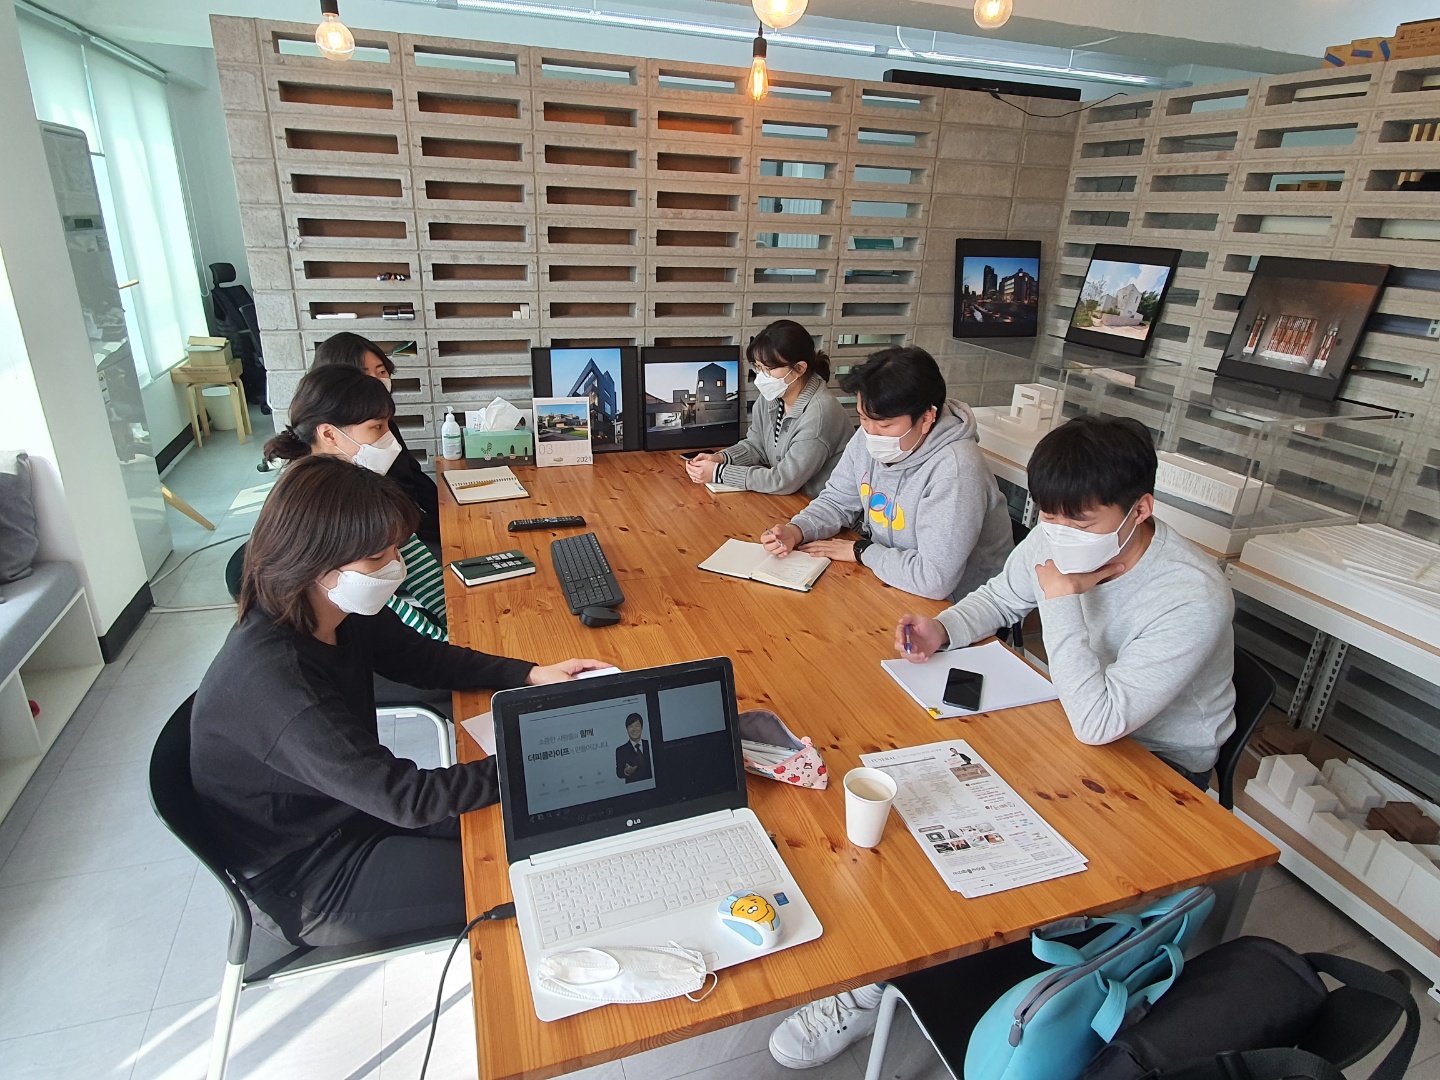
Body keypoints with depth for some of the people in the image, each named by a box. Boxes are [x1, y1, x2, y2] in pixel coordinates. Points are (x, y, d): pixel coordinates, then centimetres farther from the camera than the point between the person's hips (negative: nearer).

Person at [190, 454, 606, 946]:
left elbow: (422, 657, 4)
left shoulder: (340, 612, -11)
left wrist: (533, 675, -8)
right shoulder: (271, 678, -36)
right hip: (305, 885, -7)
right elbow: (404, 797, -34)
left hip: (356, 805, 7)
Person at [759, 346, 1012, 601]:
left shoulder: (953, 470, -30)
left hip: (948, 603, -7)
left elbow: (935, 579, -32)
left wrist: (861, 551, -19)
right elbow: (837, 501, 8)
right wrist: (796, 531, -12)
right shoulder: (866, 440, -7)